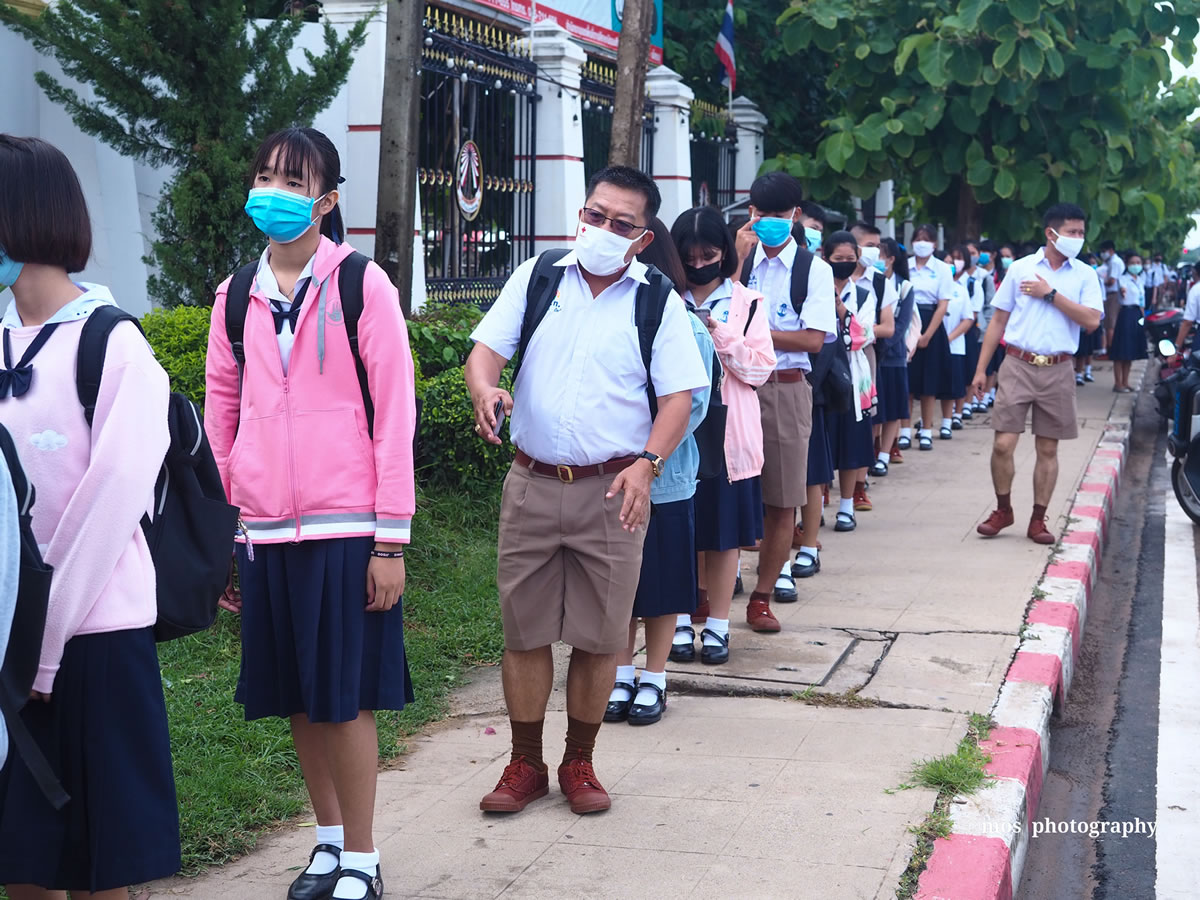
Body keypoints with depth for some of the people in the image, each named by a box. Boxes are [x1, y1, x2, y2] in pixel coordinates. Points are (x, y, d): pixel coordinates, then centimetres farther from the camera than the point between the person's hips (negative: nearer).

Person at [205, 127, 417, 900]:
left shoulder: (363, 286, -4)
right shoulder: (236, 296, 9)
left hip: (345, 531, -4)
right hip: (265, 532, 4)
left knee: (344, 698, 0)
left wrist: (392, 541, -9)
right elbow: (220, 416, 12)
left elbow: (395, 416, -6)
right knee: (297, 698, 11)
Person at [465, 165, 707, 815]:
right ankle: (525, 764, 20)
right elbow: (485, 351, 1)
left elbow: (678, 395, -2)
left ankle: (579, 762, 22)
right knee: (524, 631, 6)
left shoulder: (659, 303, 2)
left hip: (612, 490, -1)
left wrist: (647, 463, -18)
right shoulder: (536, 278, 6)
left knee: (599, 635, 5)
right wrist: (484, 392, -23)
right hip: (532, 483, 1)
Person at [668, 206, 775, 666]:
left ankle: (717, 627, 17)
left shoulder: (748, 303, 2)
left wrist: (720, 337, -15)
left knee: (723, 535, 6)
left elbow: (760, 369, -4)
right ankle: (681, 625, 17)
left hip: (727, 434, 0)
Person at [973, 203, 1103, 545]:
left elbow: (1091, 320, -10)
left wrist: (1051, 294, -13)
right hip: (1018, 366, -1)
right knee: (1003, 444, -5)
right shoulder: (1020, 268, 3)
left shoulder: (1084, 275, 3)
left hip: (1056, 372, 1)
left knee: (1048, 449, 7)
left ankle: (1038, 520, 17)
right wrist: (981, 368, 3)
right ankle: (1003, 510, 15)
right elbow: (998, 320, 6)